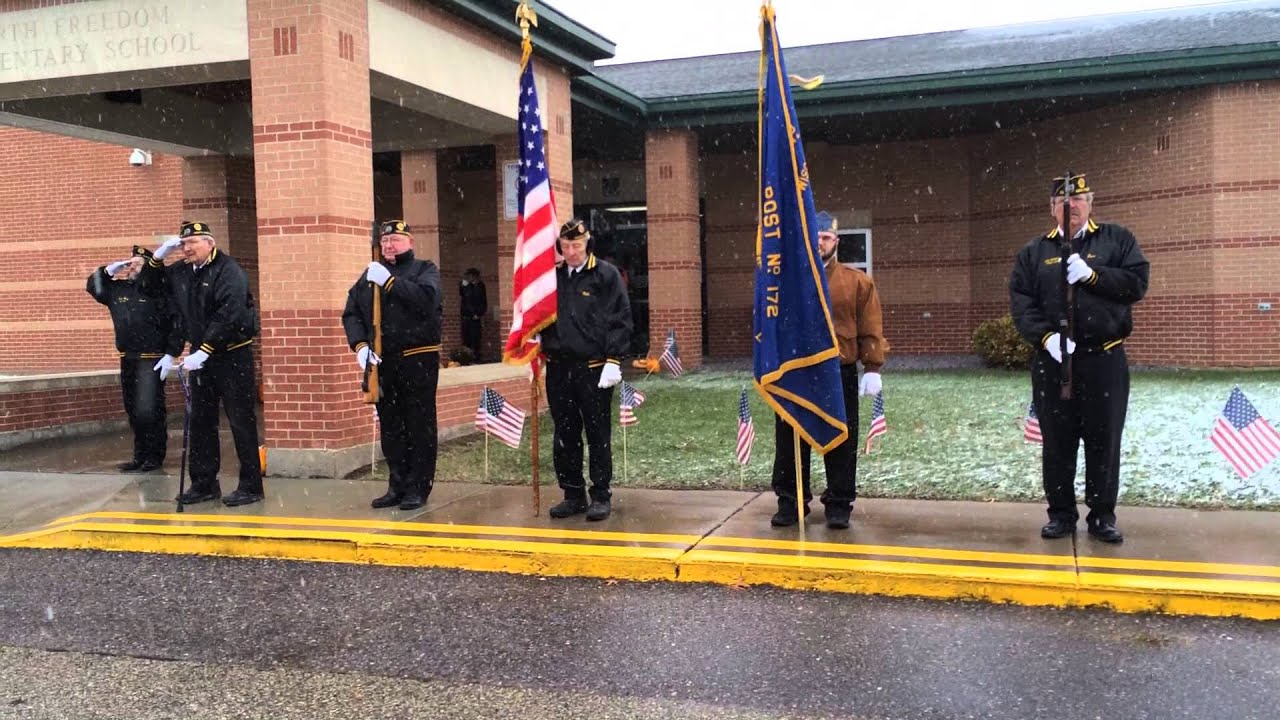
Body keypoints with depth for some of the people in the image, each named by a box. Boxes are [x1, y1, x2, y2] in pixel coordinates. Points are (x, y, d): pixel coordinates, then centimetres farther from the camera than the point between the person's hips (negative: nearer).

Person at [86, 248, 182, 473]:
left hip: (152, 360, -7)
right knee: (133, 411, 11)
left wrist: (170, 354, -17)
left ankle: (155, 457, 3)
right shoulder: (117, 288, 10)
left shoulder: (159, 291, -9)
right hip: (127, 360, 7)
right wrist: (108, 271, 5)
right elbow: (92, 286, 23)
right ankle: (140, 456, 20)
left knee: (148, 410, -9)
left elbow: (176, 324, -13)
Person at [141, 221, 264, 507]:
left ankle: (251, 486, 3)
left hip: (232, 355, -7)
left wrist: (203, 352, -26)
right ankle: (204, 483, 20)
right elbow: (148, 287, 18)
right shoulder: (180, 272, 8)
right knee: (200, 421, 11)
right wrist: (158, 256, 1)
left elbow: (228, 316, -23)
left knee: (241, 421, -4)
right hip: (201, 355, 8)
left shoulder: (229, 271, -14)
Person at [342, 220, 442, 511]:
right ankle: (397, 485, 19)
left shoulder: (425, 269, 3)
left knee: (419, 425, -1)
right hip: (381, 361, 5)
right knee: (390, 426, 10)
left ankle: (418, 487, 6)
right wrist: (360, 345, -6)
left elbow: (426, 298, -18)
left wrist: (389, 281, -18)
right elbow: (351, 313, 10)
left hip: (418, 359, -5)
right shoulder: (370, 274, 16)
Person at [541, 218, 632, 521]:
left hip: (594, 368, -5)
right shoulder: (552, 277, 11)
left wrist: (613, 360, -12)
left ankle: (601, 496, 11)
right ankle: (573, 495, 20)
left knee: (598, 435, 2)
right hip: (558, 369, 5)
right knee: (565, 436, 10)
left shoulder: (606, 275, -3)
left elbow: (620, 320, -7)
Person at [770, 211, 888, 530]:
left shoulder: (857, 282, 2)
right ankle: (789, 501, 18)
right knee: (790, 442, 7)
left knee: (841, 442, 5)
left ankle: (839, 504, 16)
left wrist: (872, 369, -5)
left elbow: (870, 329, 1)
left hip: (839, 375, -1)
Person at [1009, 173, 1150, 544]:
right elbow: (1021, 302, -1)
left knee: (1104, 440, 4)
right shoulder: (1034, 252, 9)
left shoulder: (1117, 240, 8)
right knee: (1057, 441, 6)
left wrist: (1092, 274, -15)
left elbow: (1137, 282, -3)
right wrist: (1045, 336, -16)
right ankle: (1061, 513, 17)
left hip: (1104, 359, -1)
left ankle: (1102, 516, 15)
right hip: (1052, 360, 1)